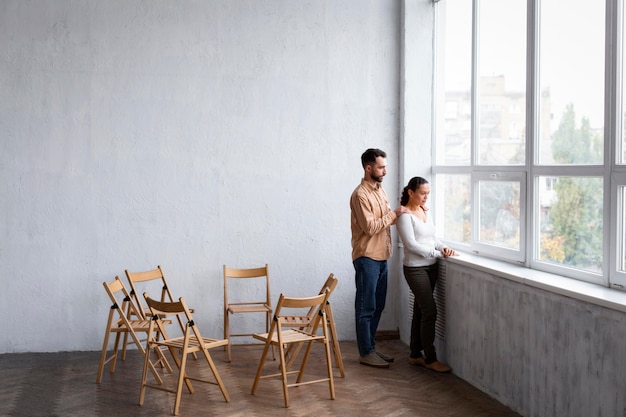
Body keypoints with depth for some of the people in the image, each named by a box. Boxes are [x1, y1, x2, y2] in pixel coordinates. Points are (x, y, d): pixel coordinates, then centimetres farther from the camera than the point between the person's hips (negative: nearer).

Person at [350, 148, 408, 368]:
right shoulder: (360, 194, -16)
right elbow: (370, 227, -21)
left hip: (381, 257, 9)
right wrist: (394, 213, -16)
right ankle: (365, 353, 7)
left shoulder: (380, 189, 12)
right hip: (367, 258, -9)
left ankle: (371, 347, 23)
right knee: (366, 307, -1)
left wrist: (404, 213, 5)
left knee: (377, 306, 14)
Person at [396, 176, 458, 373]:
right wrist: (438, 253, -17)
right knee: (430, 311, -9)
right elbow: (411, 245, -17)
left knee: (420, 311, 12)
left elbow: (434, 238, 14)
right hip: (415, 268, -8)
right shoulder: (405, 215, -12)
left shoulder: (424, 211, 12)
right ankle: (430, 359, 0)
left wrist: (443, 247, -7)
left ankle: (415, 355, 21)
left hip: (431, 267, 8)